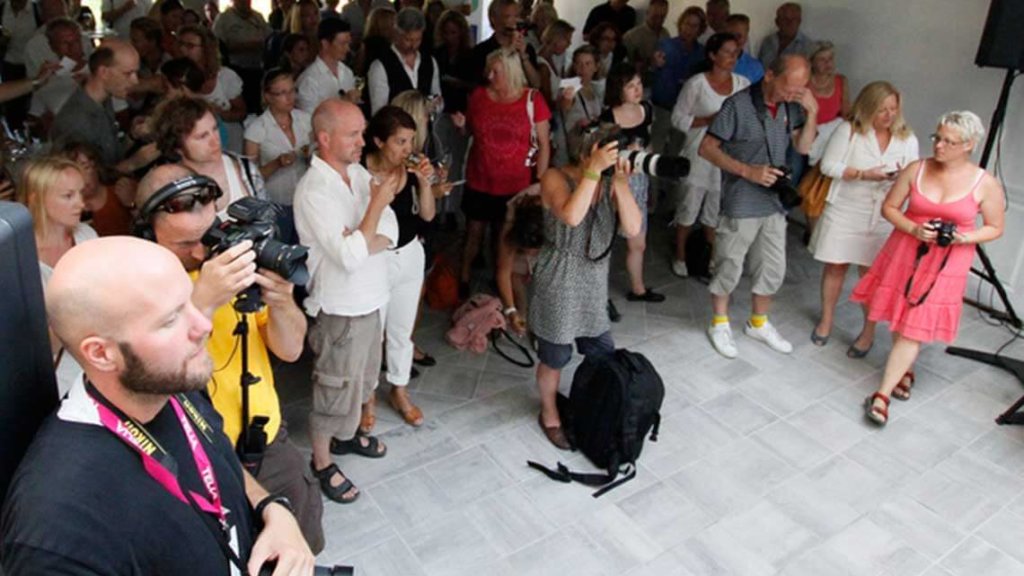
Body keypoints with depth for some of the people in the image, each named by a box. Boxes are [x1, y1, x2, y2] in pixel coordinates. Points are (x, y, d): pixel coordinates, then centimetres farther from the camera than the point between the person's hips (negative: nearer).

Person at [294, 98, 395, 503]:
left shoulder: (358, 172, 0)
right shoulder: (314, 190, -24)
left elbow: (390, 234, -2)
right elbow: (350, 257, -29)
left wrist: (360, 241, -22)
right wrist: (378, 202, -24)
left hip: (369, 301, 8)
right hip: (340, 310, -8)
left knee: (362, 378, 25)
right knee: (335, 390, 9)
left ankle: (345, 435, 49)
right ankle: (321, 463, 30)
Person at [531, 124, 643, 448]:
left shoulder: (610, 184, -2)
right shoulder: (556, 178, -15)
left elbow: (633, 229, -15)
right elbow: (571, 216, -36)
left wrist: (621, 183, -24)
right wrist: (594, 170, -36)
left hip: (595, 282, 5)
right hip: (558, 284, -5)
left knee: (603, 355, 15)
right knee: (555, 358, 10)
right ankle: (549, 415, 37)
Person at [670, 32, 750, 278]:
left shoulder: (743, 84, 2)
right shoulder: (696, 83, -7)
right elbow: (678, 119, -6)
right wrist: (709, 120, -17)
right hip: (700, 155, -3)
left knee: (718, 208, 12)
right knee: (689, 207, 5)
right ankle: (680, 256, 23)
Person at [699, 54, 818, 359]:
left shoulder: (791, 106, 0)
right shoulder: (738, 104, -17)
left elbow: (803, 146, 8)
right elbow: (707, 148, -16)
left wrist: (812, 112, -7)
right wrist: (748, 171, -23)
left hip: (775, 203, 6)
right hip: (740, 205, -6)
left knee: (772, 269, 15)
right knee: (729, 268, 8)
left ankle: (759, 323, 36)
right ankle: (720, 324, 29)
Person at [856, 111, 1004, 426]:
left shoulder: (986, 184, -9)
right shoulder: (916, 169, -5)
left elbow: (995, 228, 1)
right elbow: (889, 207, 1)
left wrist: (966, 237, -18)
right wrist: (913, 229, -16)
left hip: (945, 265, -2)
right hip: (904, 254, 3)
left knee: (915, 327, -3)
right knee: (900, 319, 13)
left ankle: (882, 394, 1)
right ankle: (905, 372, 38)